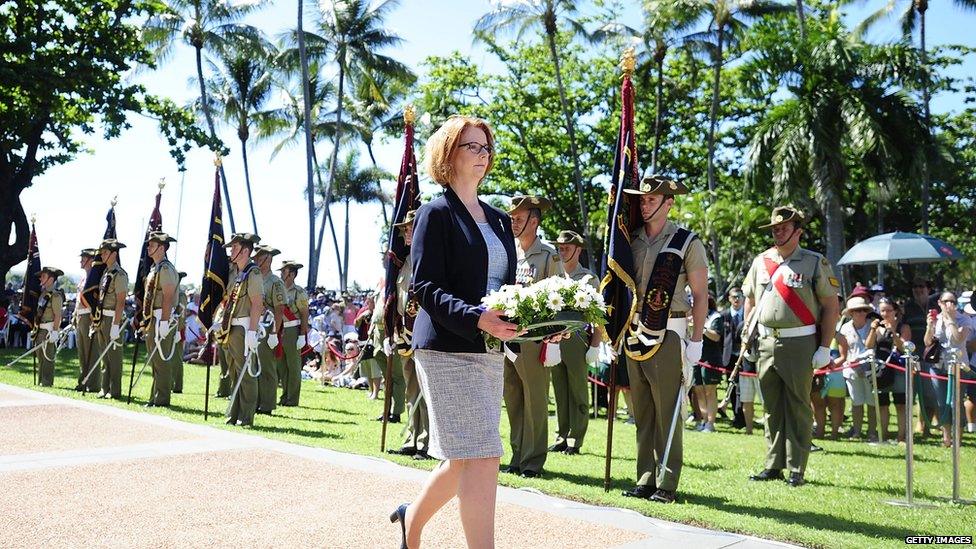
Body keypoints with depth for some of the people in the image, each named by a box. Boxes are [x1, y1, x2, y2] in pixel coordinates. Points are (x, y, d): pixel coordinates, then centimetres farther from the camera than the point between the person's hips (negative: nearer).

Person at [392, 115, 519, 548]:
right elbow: (425, 287, -12)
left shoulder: (499, 220, 18)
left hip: (490, 351, 8)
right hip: (447, 350, -8)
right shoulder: (436, 213, -4)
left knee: (466, 458, 13)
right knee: (481, 455, -12)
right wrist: (476, 318, -28)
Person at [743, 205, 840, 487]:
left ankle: (797, 470, 6)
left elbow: (831, 307, -3)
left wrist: (825, 348, -8)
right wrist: (748, 336, 13)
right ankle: (774, 466, 17)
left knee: (798, 408, 0)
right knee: (772, 408, 9)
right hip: (766, 344, 5)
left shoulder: (815, 263, -2)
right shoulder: (761, 261, 12)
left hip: (800, 344, -5)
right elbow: (750, 300, 22)